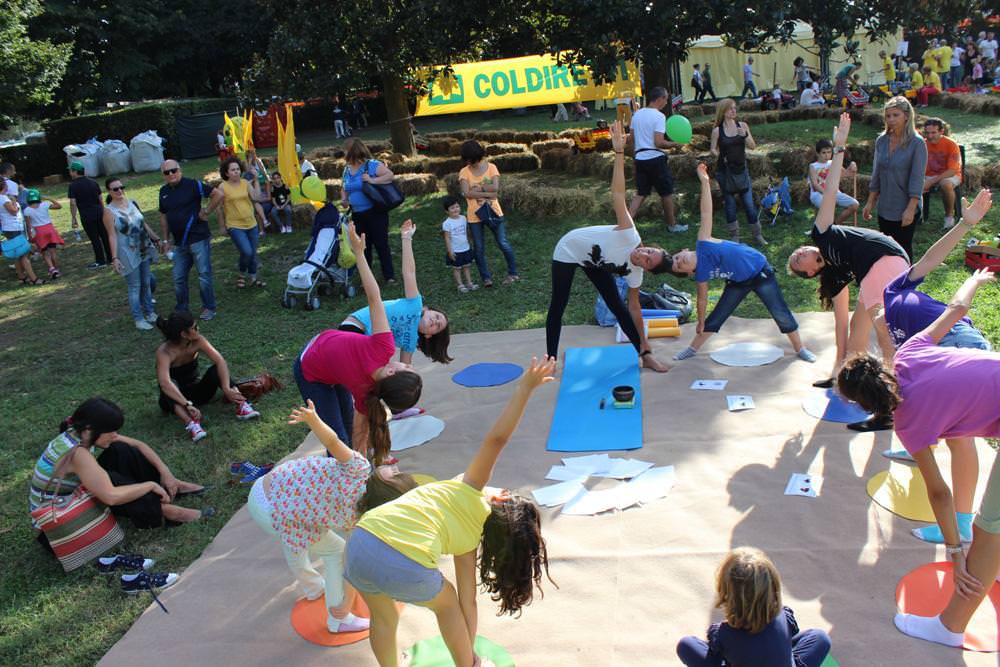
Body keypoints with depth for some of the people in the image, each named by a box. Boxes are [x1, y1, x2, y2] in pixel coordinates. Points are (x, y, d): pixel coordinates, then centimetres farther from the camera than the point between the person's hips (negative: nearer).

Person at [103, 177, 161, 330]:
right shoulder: (109, 211, -10)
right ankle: (138, 319, 7)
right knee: (134, 286, -1)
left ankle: (149, 312, 28)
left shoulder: (132, 203, 5)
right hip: (128, 253, -6)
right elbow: (112, 235, -13)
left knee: (146, 283, 14)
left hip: (143, 250, 6)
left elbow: (144, 224, 14)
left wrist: (156, 239, 14)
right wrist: (114, 257, -18)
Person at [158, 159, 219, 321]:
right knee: (178, 278, 10)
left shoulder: (192, 185, -10)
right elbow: (164, 216, 18)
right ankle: (181, 310, 23)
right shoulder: (164, 192, 10)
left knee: (204, 274, 1)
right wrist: (165, 240, 15)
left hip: (199, 239, -6)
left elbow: (218, 195, -13)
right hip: (179, 243, 6)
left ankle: (209, 308, 13)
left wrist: (206, 212, -12)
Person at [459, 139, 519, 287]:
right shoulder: (464, 172, -4)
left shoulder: (491, 167, -3)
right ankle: (486, 277, 21)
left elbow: (495, 187, -16)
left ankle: (513, 273, 21)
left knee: (503, 243, 4)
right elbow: (467, 193, -18)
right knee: (479, 248, 7)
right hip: (475, 215, 1)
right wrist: (487, 193, -21)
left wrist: (477, 187, -17)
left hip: (493, 212, -1)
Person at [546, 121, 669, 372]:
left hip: (593, 261, 4)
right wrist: (619, 152, -49)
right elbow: (618, 194, -42)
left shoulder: (634, 274, -22)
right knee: (558, 307, -2)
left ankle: (644, 354, 9)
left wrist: (644, 343, -5)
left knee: (617, 305, -1)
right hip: (569, 250, -4)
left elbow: (634, 307, -8)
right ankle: (550, 361, 8)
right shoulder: (630, 236, -38)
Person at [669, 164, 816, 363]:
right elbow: (702, 300, -1)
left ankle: (800, 349, 18)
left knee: (781, 314, 1)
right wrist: (701, 323, 6)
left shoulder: (702, 245, -24)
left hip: (760, 271, -3)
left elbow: (706, 213, -25)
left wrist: (704, 181, -27)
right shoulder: (701, 275, -15)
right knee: (717, 317, 8)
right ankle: (692, 349, 25)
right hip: (738, 282, 3)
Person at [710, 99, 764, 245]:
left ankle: (757, 235, 11)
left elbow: (753, 146, 0)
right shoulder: (717, 131, -4)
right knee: (730, 205, 5)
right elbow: (713, 149, 2)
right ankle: (734, 237, 18)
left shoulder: (742, 125, 1)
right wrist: (718, 154, -20)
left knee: (749, 204, 0)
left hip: (742, 170, 1)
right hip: (725, 171, -1)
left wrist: (745, 135, -18)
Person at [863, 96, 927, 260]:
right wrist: (870, 202, 9)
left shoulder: (917, 143, -12)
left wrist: (910, 209, -18)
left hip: (906, 209, -5)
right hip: (885, 208, 5)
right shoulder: (881, 140, 4)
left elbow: (917, 178, -14)